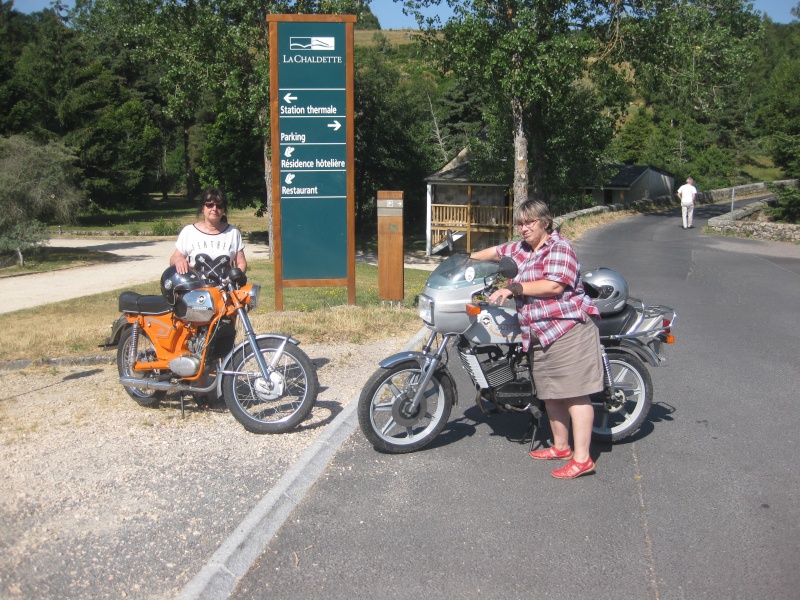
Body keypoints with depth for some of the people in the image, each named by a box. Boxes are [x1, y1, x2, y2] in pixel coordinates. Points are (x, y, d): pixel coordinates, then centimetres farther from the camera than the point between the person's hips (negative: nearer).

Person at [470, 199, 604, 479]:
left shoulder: (559, 248, -9)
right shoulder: (520, 248, 16)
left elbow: (554, 285, -21)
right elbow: (496, 251, 33)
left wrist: (514, 288, -18)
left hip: (568, 330, -9)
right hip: (540, 335, 9)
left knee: (574, 392, -9)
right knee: (550, 393, 14)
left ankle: (582, 458, -8)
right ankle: (561, 446, 27)